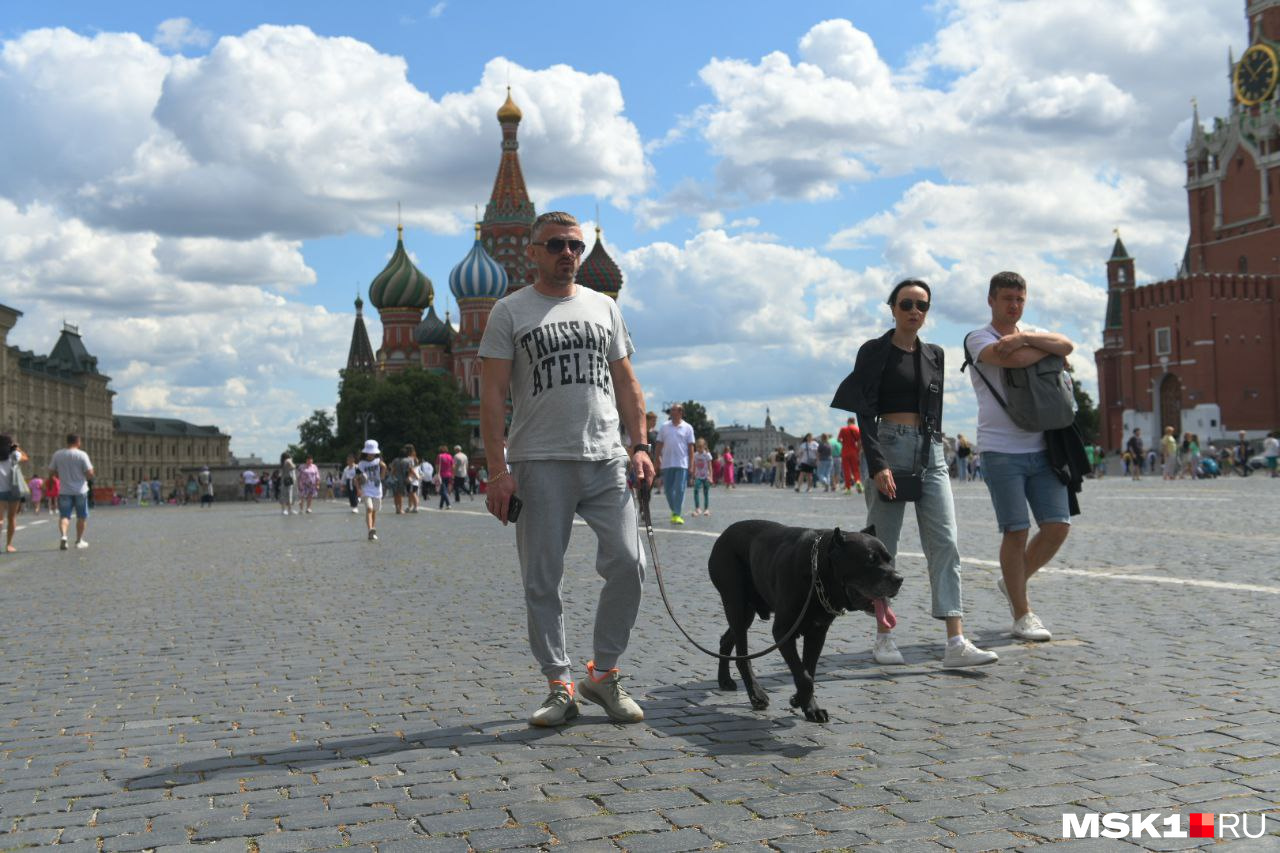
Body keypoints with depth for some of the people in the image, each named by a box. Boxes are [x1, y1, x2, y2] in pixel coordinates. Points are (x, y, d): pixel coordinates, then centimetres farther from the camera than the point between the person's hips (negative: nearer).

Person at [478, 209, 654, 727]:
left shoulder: (603, 307, 16)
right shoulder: (510, 312, 5)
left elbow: (626, 382, 17)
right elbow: (492, 394, -2)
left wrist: (639, 445, 5)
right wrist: (497, 469, -10)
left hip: (606, 460, 3)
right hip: (539, 464, -3)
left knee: (628, 563, -6)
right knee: (541, 581, 1)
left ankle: (604, 673, 12)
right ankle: (560, 687, 13)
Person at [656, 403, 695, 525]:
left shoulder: (687, 428, 3)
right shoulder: (664, 427, 9)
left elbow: (691, 447, 3)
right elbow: (659, 445, 11)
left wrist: (691, 465, -2)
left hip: (682, 464, -3)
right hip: (667, 464, 3)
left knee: (680, 489, -7)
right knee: (668, 489, 7)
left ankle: (677, 514, -5)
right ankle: (674, 510, 25)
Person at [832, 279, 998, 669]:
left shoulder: (934, 354, 15)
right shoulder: (874, 351, -1)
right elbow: (865, 413, -8)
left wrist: (935, 448, 16)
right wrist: (877, 464, -18)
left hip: (930, 452, 5)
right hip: (888, 448, -5)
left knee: (945, 543, -5)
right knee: (883, 546, 0)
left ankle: (956, 643, -8)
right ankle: (883, 636, 12)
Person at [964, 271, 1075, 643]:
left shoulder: (1034, 333, 18)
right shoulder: (978, 339, 1)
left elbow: (1067, 346, -4)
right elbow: (1014, 359, -19)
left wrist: (1025, 337, -13)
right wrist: (1048, 346, -3)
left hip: (1041, 448, 5)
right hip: (1001, 450, -5)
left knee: (1058, 526, -1)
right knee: (1016, 531, -5)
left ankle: (1014, 581, 23)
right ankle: (1022, 614, 6)